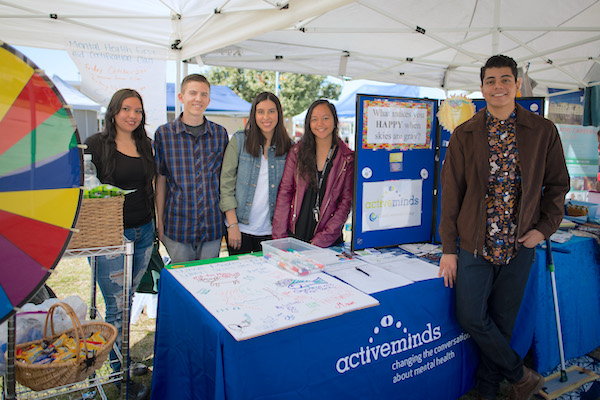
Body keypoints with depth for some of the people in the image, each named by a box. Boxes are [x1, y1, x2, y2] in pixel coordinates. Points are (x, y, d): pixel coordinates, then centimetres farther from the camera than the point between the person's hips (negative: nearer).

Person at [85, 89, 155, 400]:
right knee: (117, 307, 2)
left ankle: (122, 361, 33)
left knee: (127, 301, 17)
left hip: (143, 233, 5)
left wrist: (155, 225, 15)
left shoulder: (146, 145, 10)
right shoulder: (95, 144, -6)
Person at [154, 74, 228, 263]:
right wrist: (159, 221, 3)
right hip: (177, 225, -1)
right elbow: (160, 180, 2)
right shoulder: (164, 133, -2)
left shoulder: (220, 133, 3)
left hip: (213, 225, 2)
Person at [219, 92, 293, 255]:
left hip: (272, 230, 1)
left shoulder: (288, 146, 2)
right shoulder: (239, 140, -3)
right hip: (241, 228, -1)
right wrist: (233, 225, -10)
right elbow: (226, 185, -5)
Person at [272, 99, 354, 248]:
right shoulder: (297, 152, 2)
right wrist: (279, 237, -6)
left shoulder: (348, 158, -2)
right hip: (293, 235, 1)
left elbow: (346, 201, -4)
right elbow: (284, 192, 1)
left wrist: (322, 239, -13)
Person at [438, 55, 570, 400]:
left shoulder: (543, 131, 2)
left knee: (502, 321, 10)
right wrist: (449, 248, -4)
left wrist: (544, 228, -4)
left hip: (519, 245, 0)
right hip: (475, 243, 0)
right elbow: (451, 192, -1)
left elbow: (558, 184, 10)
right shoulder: (465, 135, 0)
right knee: (471, 317, -2)